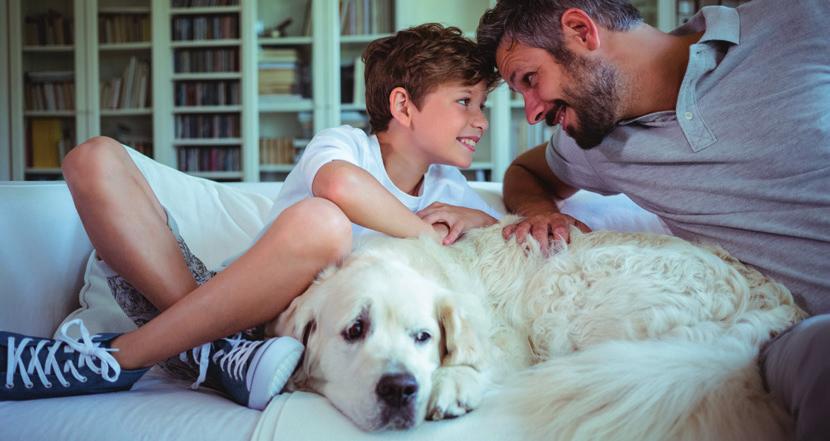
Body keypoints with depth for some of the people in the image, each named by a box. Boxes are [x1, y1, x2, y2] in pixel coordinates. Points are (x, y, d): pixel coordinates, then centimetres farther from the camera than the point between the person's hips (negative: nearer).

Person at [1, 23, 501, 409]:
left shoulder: (448, 189, 14)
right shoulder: (344, 143, 0)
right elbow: (340, 184, -25)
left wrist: (472, 218, -4)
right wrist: (426, 237, -14)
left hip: (288, 328, 1)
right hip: (216, 303, -1)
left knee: (320, 222, -33)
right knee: (96, 158, -14)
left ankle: (114, 359, -21)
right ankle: (216, 349, -31)